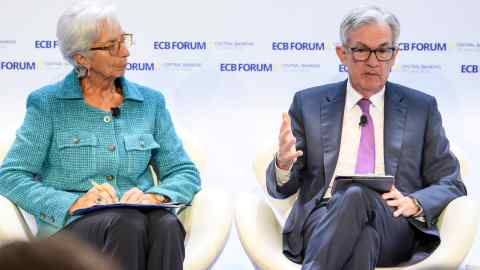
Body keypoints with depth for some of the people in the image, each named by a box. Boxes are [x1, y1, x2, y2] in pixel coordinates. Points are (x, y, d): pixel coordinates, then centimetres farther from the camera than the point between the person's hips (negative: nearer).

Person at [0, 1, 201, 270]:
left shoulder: (150, 102, 17)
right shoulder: (47, 104, 8)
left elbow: (185, 173, 15)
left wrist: (153, 197, -8)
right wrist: (74, 203, -15)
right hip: (70, 224, -3)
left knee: (167, 225, -34)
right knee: (129, 224, -37)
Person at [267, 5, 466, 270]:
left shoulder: (422, 108, 16)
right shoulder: (308, 104, 16)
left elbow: (451, 186, 16)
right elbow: (281, 188, 14)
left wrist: (413, 204, -7)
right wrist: (283, 163, -12)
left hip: (393, 229, 0)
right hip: (322, 223, 0)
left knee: (357, 196, -37)